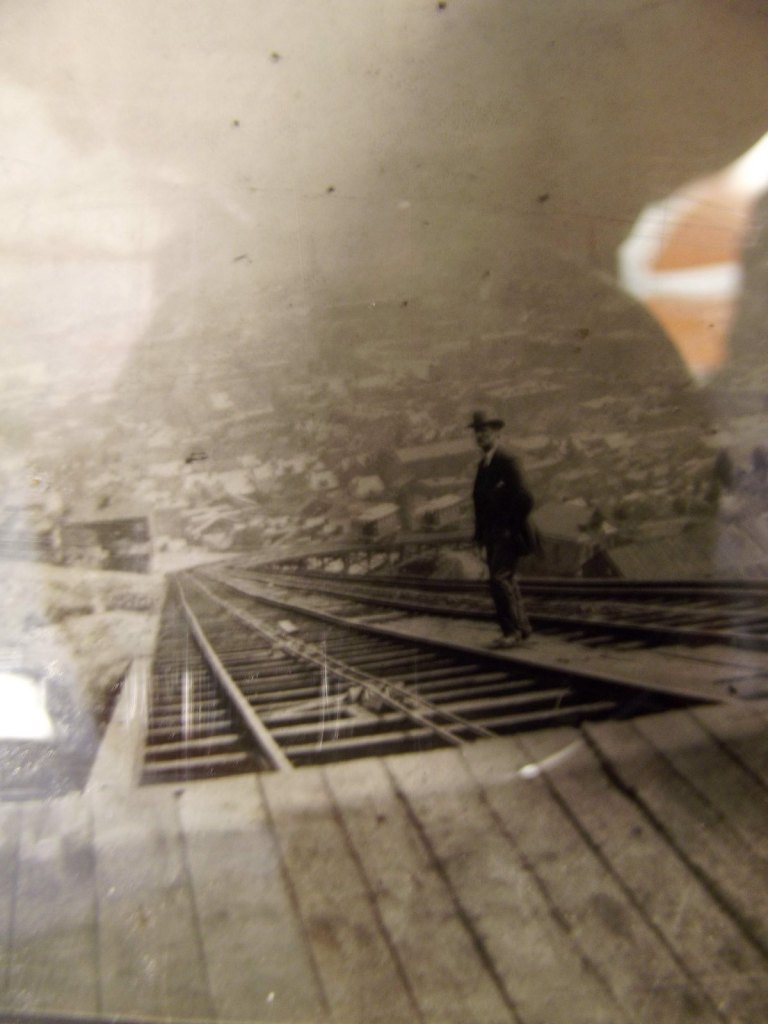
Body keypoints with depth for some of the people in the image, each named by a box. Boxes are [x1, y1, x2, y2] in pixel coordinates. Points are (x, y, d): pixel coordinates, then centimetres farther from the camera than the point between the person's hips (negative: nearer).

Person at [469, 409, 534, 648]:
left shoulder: (506, 463, -14)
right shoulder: (483, 465, 13)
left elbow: (524, 500, -20)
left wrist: (512, 528, -14)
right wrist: (481, 535, 15)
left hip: (507, 535, -9)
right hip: (491, 536, 9)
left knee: (500, 579, -14)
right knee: (506, 581, 12)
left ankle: (512, 631, -7)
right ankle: (521, 628, 21)